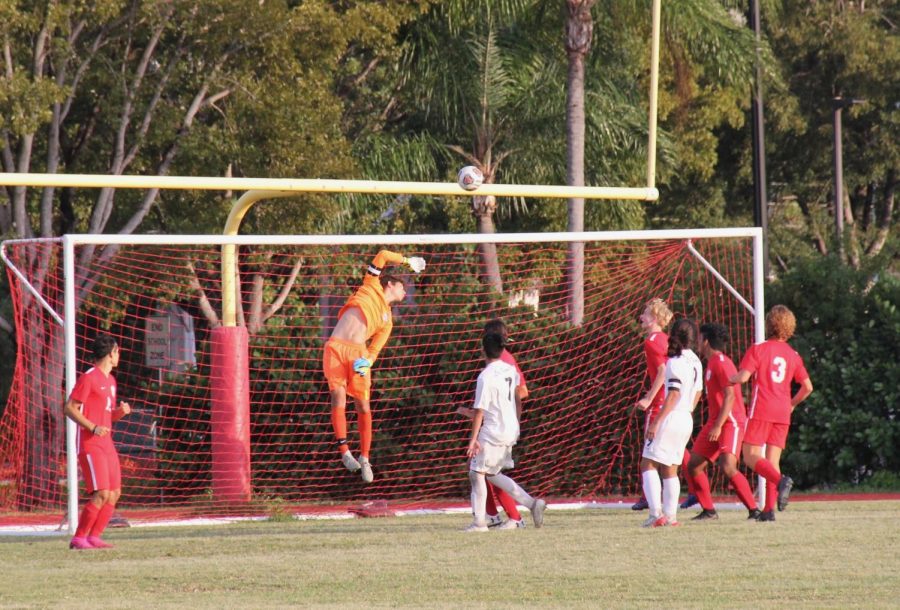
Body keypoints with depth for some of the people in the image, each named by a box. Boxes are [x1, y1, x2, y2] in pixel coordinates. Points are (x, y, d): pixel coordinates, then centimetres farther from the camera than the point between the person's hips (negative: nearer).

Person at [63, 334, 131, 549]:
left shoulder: (110, 380, 19)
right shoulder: (89, 378, -9)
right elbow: (69, 408, -12)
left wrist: (120, 412, 5)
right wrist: (93, 427, -22)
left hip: (106, 444, 9)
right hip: (90, 444, -9)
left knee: (114, 493, 5)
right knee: (101, 494, -16)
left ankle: (94, 537, 9)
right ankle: (78, 538, -11)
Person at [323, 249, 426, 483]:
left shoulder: (387, 321, 24)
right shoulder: (371, 288, 18)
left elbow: (375, 349, 12)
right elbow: (383, 256, 18)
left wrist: (367, 361, -9)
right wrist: (407, 261, 30)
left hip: (358, 352, 3)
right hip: (336, 348, -3)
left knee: (363, 405, -2)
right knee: (338, 399, -15)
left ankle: (364, 458, 3)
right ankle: (344, 451, -16)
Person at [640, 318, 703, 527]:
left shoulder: (676, 362, -15)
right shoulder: (695, 361, 10)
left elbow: (674, 394, -20)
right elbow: (698, 392, 19)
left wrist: (656, 422, -19)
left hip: (671, 417, -8)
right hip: (686, 420, 8)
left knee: (648, 464, -4)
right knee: (670, 469, 14)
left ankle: (656, 513, -16)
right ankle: (670, 515, 10)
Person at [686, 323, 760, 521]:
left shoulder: (721, 363, -13)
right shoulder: (711, 363, 18)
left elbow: (729, 396, -20)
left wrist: (718, 426, -25)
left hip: (730, 423, -10)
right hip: (714, 423, 10)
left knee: (728, 467, -24)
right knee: (693, 466, 5)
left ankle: (754, 510, -18)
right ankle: (709, 510, 14)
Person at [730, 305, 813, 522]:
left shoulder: (758, 349, -3)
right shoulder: (793, 355, 11)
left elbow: (743, 377, -14)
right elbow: (807, 387, 11)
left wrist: (730, 379, 9)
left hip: (761, 410, -5)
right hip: (782, 414, 5)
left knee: (751, 457, -4)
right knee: (773, 461, 7)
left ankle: (780, 480, -30)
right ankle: (769, 509, -2)